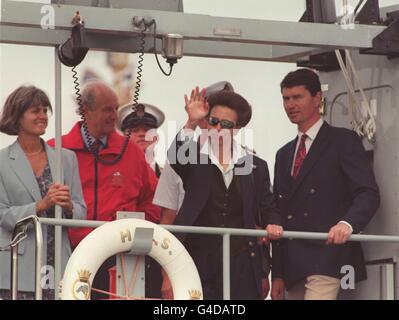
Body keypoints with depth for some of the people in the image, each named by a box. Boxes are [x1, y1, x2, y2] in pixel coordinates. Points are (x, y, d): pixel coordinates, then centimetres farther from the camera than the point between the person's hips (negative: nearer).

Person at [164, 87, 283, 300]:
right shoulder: (193, 160, 6)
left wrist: (272, 225, -7)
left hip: (241, 266, 2)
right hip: (199, 258, -1)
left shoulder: (256, 167, 12)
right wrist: (191, 123, -30)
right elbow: (175, 157, -17)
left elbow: (267, 208, 15)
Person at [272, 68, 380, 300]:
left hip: (327, 261, -7)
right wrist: (278, 275, 16)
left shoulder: (344, 141, 2)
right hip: (292, 269, 7)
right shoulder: (284, 154, 23)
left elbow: (369, 194, -8)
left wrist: (347, 224, -29)